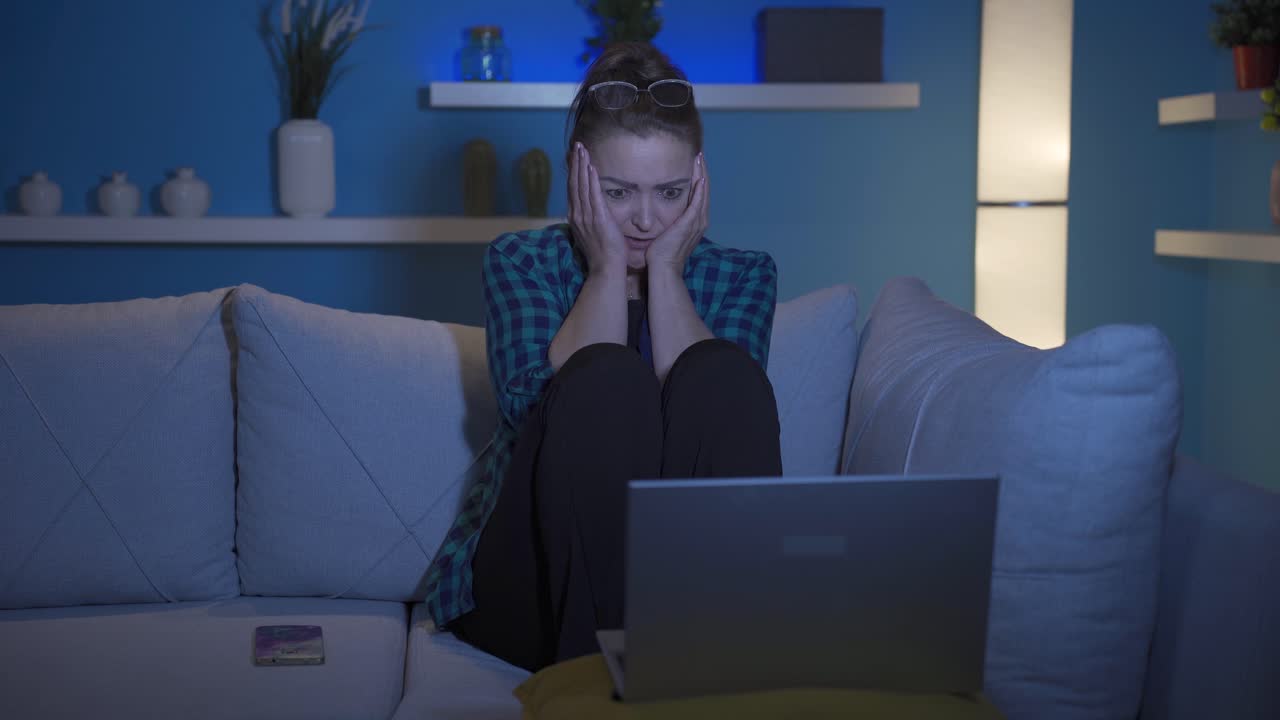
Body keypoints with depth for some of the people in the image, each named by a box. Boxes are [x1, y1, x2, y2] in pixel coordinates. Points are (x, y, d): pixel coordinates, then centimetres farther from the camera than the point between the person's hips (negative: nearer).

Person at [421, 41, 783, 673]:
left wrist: (664, 270, -10)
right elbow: (539, 406, -14)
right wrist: (609, 269, -10)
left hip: (688, 580, 1)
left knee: (724, 373, -25)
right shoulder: (519, 261, 6)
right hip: (535, 584, -1)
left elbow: (714, 405, -12)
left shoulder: (743, 275, 9)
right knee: (609, 376, -28)